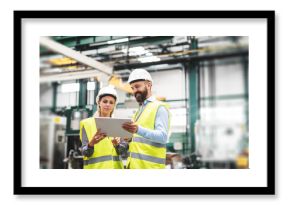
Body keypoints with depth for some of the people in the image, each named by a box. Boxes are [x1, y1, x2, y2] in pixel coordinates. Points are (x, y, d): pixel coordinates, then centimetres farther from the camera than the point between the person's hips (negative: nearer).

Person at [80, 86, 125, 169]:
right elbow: (85, 152, -3)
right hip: (95, 167, -3)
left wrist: (117, 144, -15)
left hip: (116, 166, 4)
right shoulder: (87, 123, 3)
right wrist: (91, 144, -25)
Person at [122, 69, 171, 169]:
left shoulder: (160, 107, -4)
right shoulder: (139, 110, 22)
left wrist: (139, 130, -31)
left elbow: (162, 136, -17)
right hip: (133, 164, 8)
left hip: (150, 165, -8)